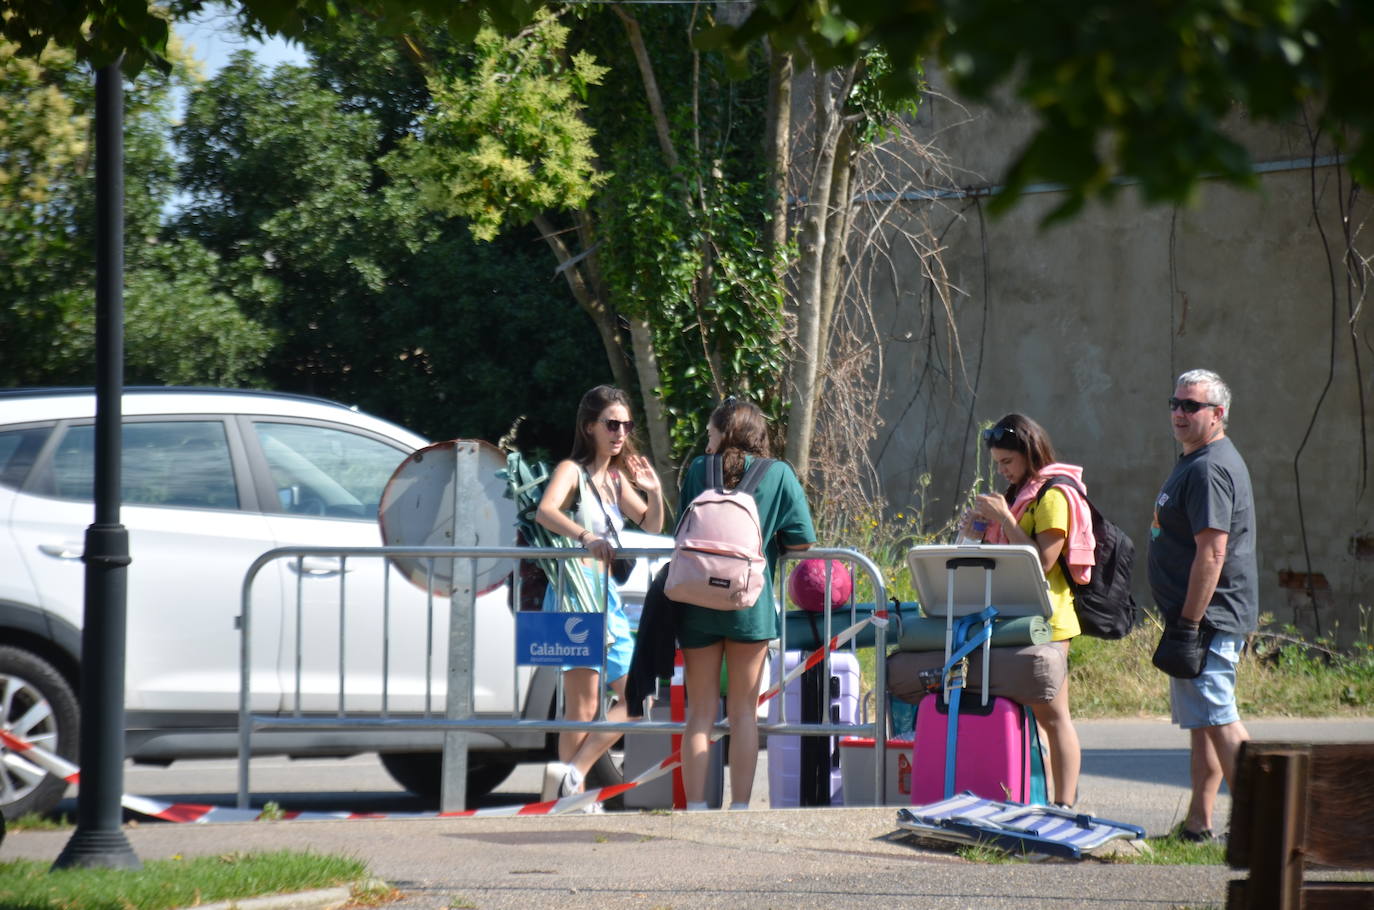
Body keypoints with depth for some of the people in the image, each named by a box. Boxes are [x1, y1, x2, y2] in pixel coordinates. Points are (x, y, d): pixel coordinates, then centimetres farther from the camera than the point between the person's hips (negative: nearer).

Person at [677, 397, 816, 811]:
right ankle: (740, 809, 3)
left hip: (698, 602, 1)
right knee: (744, 713, 6)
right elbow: (802, 540, -3)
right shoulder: (779, 474, 0)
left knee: (700, 712, 7)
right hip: (750, 605, -1)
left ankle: (695, 808, 3)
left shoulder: (698, 470, 3)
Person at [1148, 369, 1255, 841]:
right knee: (1203, 722, 11)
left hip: (1209, 617, -11)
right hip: (1204, 619, 11)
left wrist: (1189, 624, -24)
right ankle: (1199, 824, 14)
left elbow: (1211, 553, -23)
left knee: (1217, 719, -11)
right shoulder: (1194, 463, 18)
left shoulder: (1209, 469, -16)